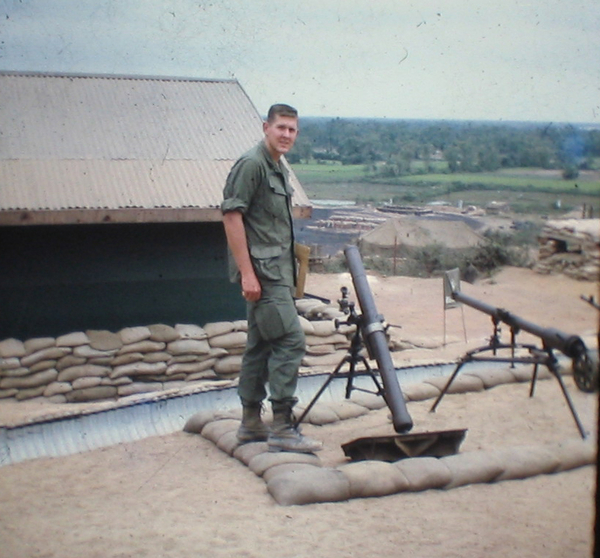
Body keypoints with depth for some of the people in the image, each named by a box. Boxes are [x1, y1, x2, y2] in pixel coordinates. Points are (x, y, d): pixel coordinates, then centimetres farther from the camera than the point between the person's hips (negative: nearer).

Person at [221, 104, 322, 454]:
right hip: (262, 270, -10)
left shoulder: (279, 169, 18)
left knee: (261, 345, 13)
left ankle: (252, 423, 20)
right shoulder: (251, 164, -11)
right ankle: (282, 428, -9)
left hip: (276, 271, 10)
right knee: (290, 340, -13)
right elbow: (231, 215, -17)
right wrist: (247, 272, -22)